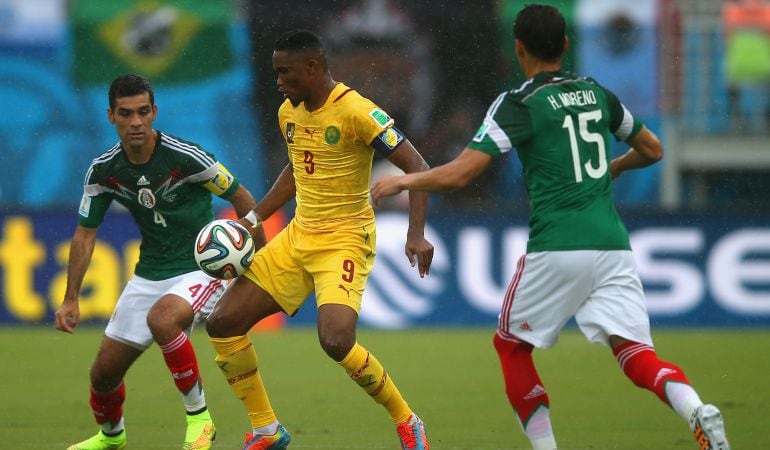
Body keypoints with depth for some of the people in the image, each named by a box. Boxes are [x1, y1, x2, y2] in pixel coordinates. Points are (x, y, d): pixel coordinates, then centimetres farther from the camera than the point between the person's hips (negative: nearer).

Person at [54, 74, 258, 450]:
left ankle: (199, 418, -20)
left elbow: (243, 199, -8)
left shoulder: (186, 157, -20)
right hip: (149, 274, 6)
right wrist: (71, 299, 1)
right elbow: (85, 234, 5)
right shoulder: (103, 170, -5)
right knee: (104, 372, 7)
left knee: (162, 318, -38)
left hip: (202, 268, -6)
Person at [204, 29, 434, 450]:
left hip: (345, 239, -8)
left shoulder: (356, 112, -18)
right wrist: (251, 220, 17)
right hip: (297, 237, 8)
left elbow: (416, 166, -18)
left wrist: (416, 234, -29)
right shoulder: (289, 112, 7)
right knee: (222, 323, 0)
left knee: (336, 341, -29)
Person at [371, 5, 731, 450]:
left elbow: (459, 174, -9)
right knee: (634, 350, -3)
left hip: (557, 248, -4)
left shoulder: (518, 104, -2)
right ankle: (698, 410, -31)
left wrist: (403, 181, 8)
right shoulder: (596, 93, 14)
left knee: (511, 345, 16)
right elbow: (652, 150, 27)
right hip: (613, 243, 4)